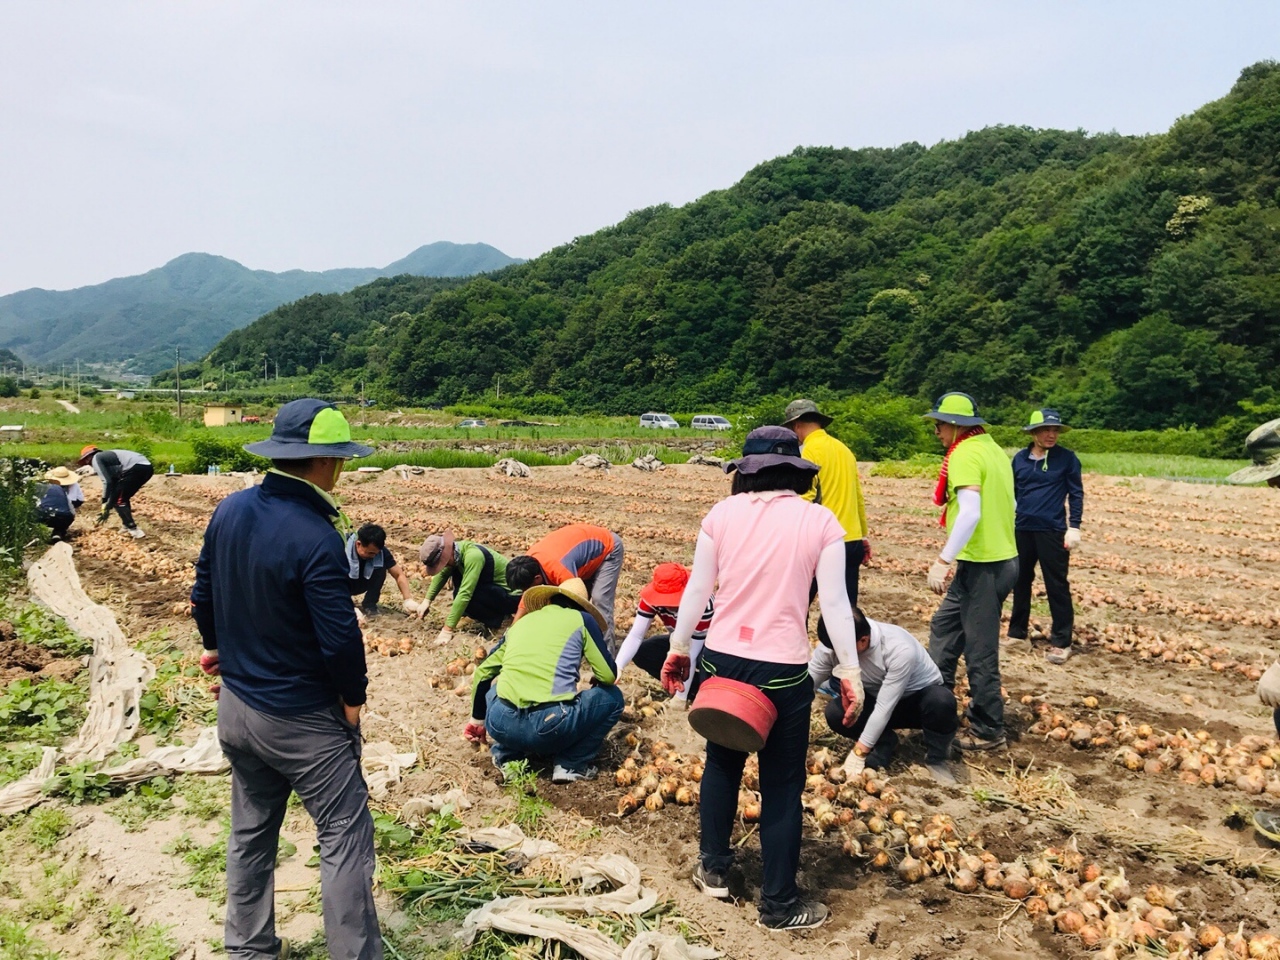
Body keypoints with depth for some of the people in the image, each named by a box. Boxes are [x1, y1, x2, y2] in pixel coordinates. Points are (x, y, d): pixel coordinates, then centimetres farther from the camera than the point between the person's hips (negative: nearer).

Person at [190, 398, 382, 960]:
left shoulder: (230, 510, -4)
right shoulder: (315, 538, -27)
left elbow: (203, 595, 9)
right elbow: (340, 636, -24)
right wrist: (353, 699, -7)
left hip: (235, 706, 8)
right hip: (302, 720, -8)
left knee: (250, 833, 22)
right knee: (345, 837, 3)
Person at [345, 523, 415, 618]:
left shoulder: (381, 551, -23)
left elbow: (399, 575, -17)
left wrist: (408, 600, -30)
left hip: (361, 584, 3)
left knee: (381, 566, -25)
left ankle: (369, 605, -10)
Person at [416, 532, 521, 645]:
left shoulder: (473, 556, -31)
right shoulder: (456, 548, -6)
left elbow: (465, 594, -32)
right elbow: (442, 574, 10)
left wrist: (447, 629, -30)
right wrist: (427, 601, 3)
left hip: (512, 594, -9)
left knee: (463, 595, -24)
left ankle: (496, 618, -4)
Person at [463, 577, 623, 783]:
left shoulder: (521, 622, 23)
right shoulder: (581, 619, 12)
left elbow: (481, 673, 31)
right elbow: (609, 676, 7)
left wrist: (477, 720, 46)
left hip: (502, 725, 5)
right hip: (550, 727, -4)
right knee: (612, 697, 21)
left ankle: (506, 754, 21)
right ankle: (571, 764, 11)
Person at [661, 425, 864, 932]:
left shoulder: (722, 513, -1)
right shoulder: (820, 520, -5)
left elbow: (696, 590, 2)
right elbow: (834, 602, -6)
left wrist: (678, 648, 14)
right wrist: (850, 671, 2)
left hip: (722, 659, 3)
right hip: (783, 670, -2)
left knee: (721, 763, 23)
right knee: (782, 785, 10)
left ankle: (713, 868, 37)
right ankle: (779, 904, 21)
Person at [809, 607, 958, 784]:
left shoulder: (900, 649, -36)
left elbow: (884, 708, -33)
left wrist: (859, 753, -30)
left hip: (921, 696, -3)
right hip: (877, 698, 4)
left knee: (941, 701, -38)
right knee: (835, 713, -25)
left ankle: (935, 758, -10)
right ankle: (885, 743, 1)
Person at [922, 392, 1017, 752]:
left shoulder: (965, 455, -16)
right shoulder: (992, 449, 11)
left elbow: (971, 512, -28)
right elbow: (1007, 504, 17)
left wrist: (943, 560, -29)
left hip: (982, 565, -10)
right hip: (1001, 557, 10)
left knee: (979, 652, 1)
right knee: (944, 626, 22)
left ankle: (988, 731, 13)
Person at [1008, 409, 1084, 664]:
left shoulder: (1066, 458, -4)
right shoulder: (1020, 458, 5)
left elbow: (1076, 494, -2)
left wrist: (1074, 527, -8)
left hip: (1052, 530, -4)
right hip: (1022, 529, 4)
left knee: (1056, 585, 0)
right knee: (1020, 581, 14)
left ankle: (1061, 642, 8)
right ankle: (1017, 632, 27)